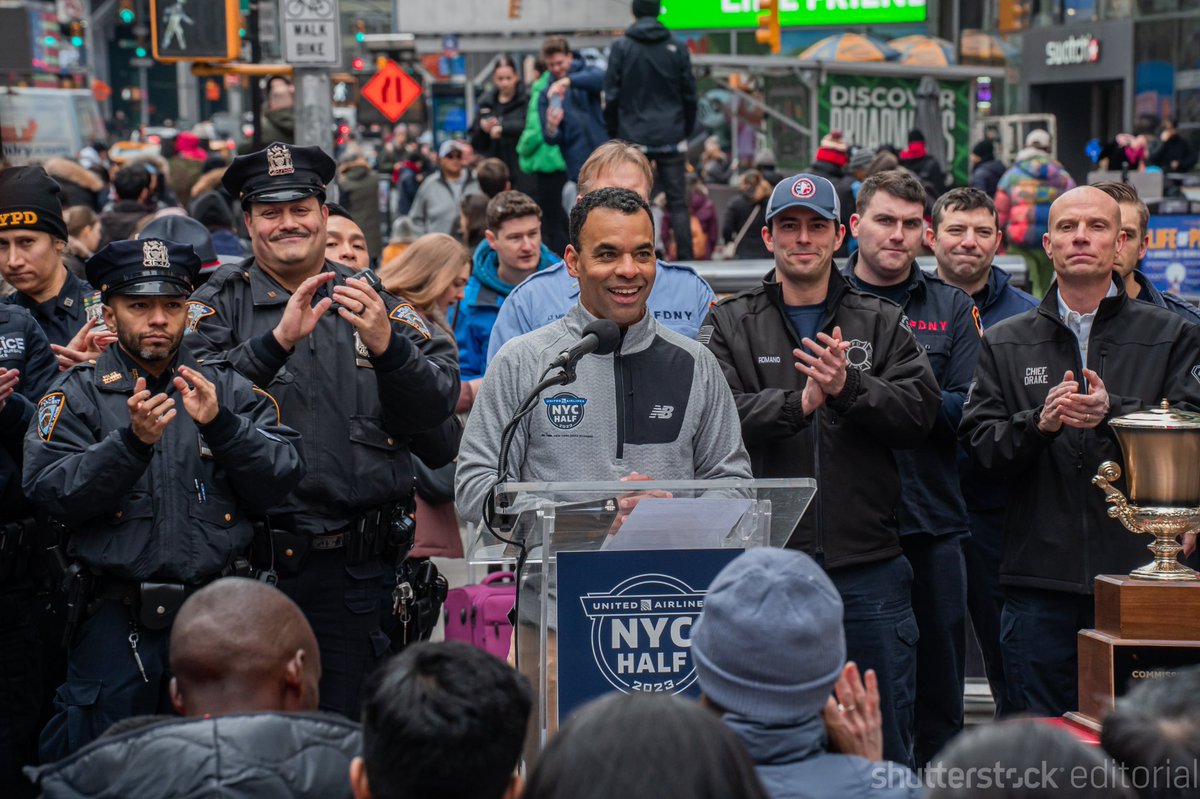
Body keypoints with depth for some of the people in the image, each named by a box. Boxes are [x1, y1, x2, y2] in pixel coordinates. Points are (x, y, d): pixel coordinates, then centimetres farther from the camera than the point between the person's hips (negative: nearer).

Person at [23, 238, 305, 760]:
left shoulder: (229, 389, 10)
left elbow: (282, 479, -1)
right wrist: (132, 440, -22)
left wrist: (220, 424, -16)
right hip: (117, 618, -2)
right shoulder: (78, 394, 4)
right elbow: (50, 493, -10)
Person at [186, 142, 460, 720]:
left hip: (353, 569, 1)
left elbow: (435, 406, -2)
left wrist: (385, 344, -19)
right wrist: (277, 340, -23)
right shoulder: (219, 304, 5)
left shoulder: (374, 303, 9)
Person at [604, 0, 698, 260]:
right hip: (672, 138, 1)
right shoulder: (677, 47, 2)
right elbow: (689, 94, 4)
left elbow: (611, 96, -3)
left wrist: (614, 134, 7)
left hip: (633, 137, -1)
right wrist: (687, 132, 13)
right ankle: (685, 257, 1)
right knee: (677, 202, 5)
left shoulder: (621, 47, -2)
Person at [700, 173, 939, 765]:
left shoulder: (883, 325, 11)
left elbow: (920, 410, -3)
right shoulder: (729, 326, 7)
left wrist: (849, 388, -18)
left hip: (868, 567, 1)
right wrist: (801, 402, -19)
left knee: (886, 739, 8)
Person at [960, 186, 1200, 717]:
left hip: (1138, 572, -1)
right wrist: (1039, 423, -15)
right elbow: (979, 443, 3)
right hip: (1040, 580, 1)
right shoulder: (1005, 344, 13)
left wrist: (1114, 413, -19)